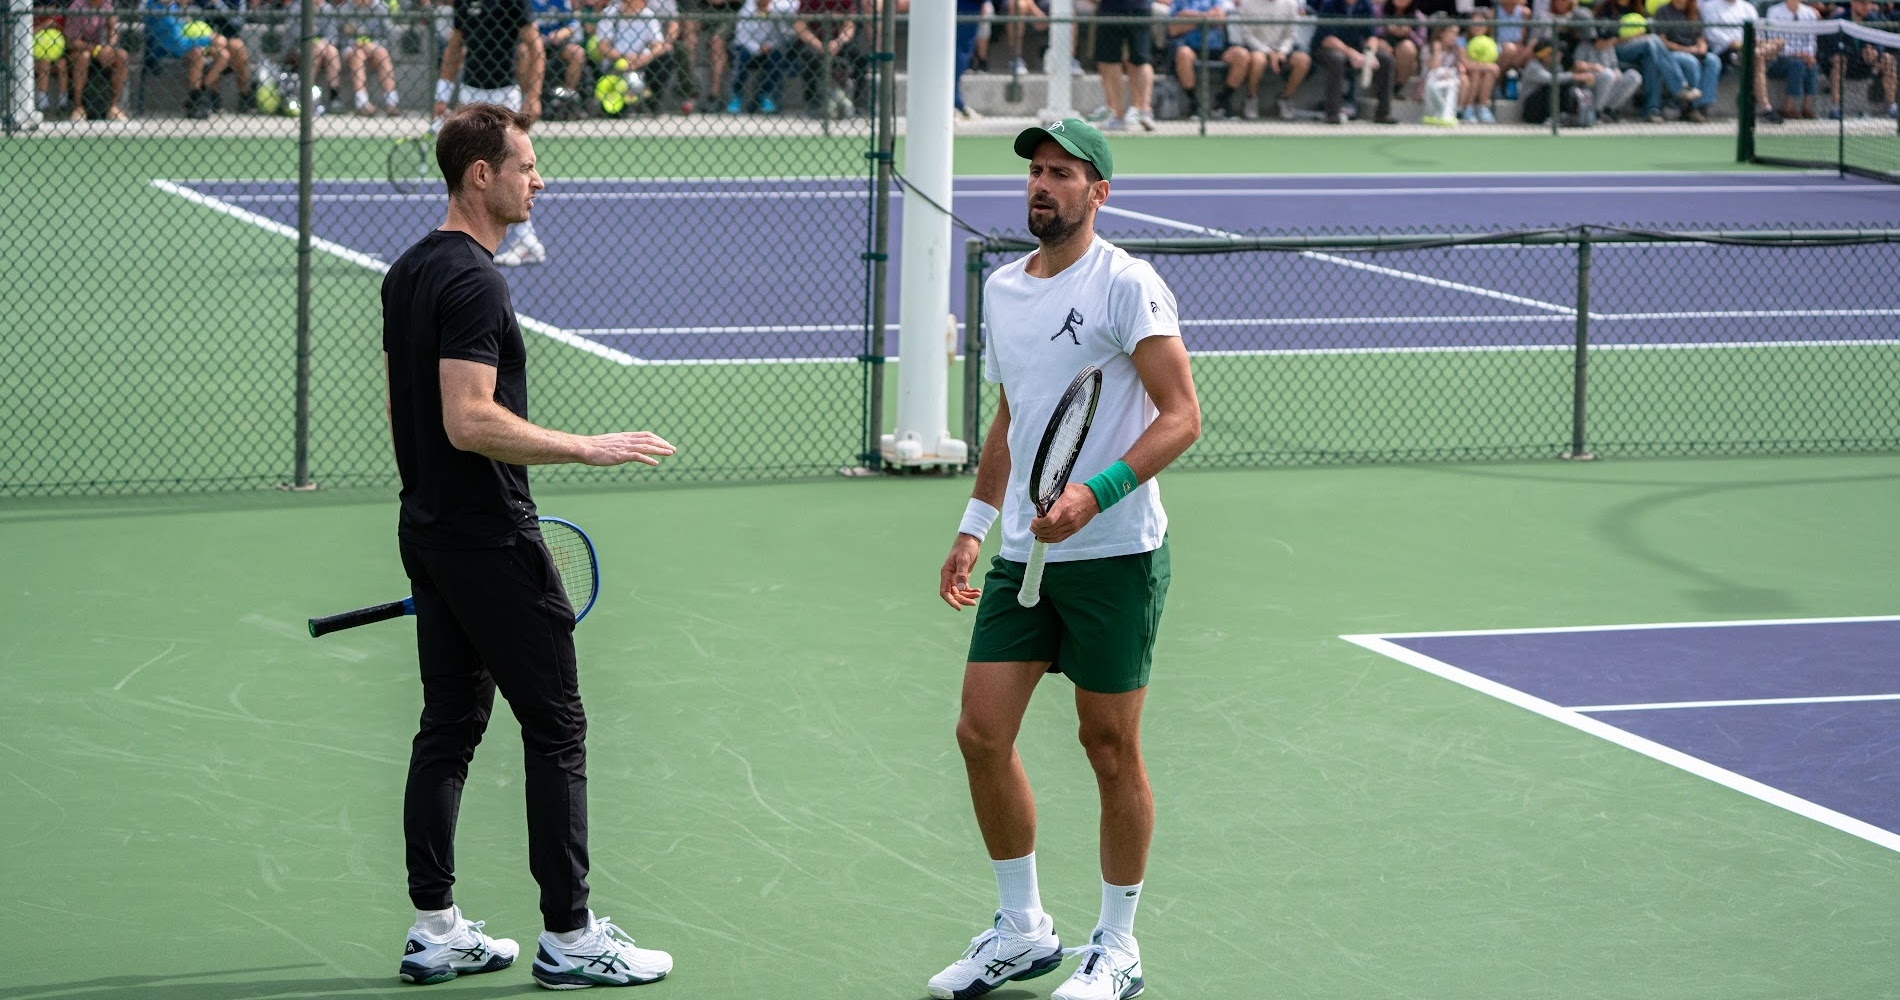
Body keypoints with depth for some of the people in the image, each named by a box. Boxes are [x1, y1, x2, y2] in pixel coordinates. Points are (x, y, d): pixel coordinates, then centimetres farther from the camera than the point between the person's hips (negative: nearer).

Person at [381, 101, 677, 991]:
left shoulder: (408, 272, 12)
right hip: (491, 539, -10)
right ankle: (568, 935, -2)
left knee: (449, 725, 11)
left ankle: (434, 931, 12)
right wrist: (590, 448, -20)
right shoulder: (472, 279, -18)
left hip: (428, 530, 10)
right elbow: (470, 421, -25)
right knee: (555, 725, -3)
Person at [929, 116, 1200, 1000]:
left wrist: (1097, 493, -26)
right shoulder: (1001, 288, 12)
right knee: (982, 732, 2)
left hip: (1114, 553, -7)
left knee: (1110, 746, 1)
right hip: (1022, 555, 7)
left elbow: (1181, 416, -15)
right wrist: (974, 525, 19)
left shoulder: (1126, 284, -11)